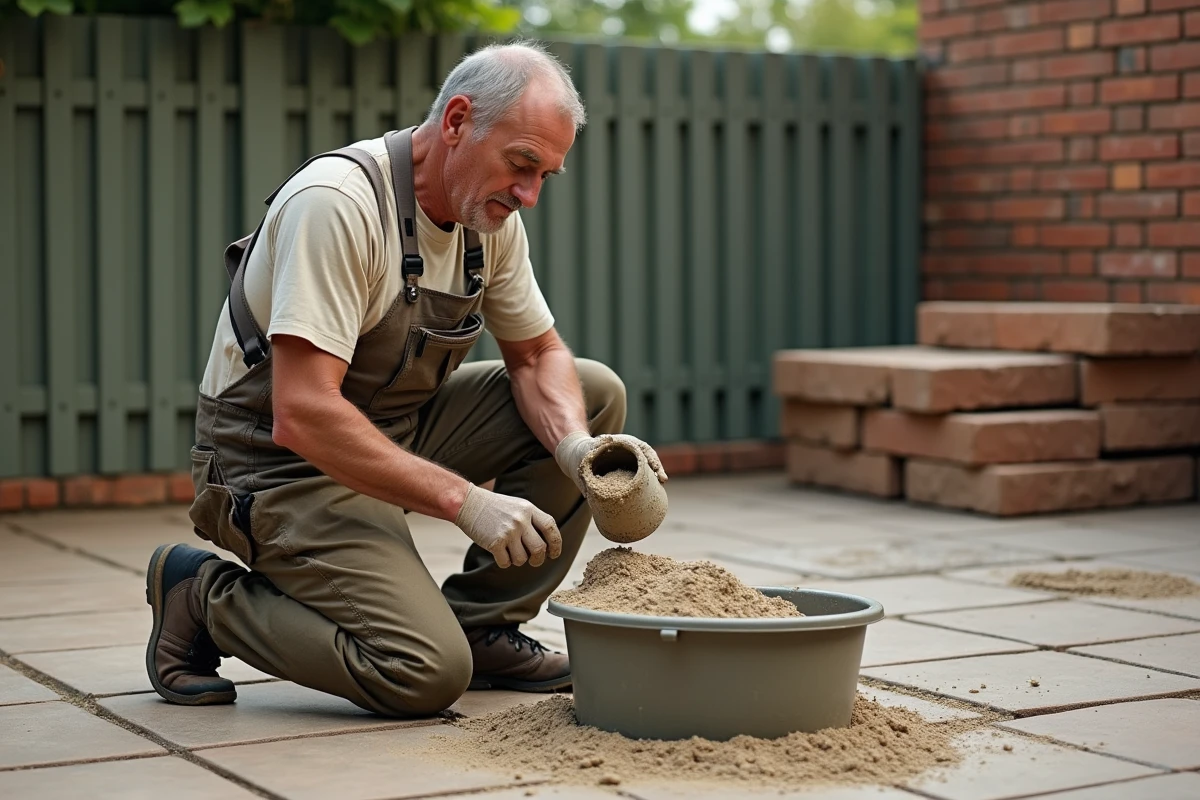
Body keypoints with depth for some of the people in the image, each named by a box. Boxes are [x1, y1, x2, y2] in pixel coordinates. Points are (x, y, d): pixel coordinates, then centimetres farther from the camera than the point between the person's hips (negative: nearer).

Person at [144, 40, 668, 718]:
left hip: (401, 428, 9)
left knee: (594, 394, 0)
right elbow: (302, 416, -32)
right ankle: (207, 599, -1)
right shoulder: (338, 203, -26)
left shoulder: (491, 214, -1)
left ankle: (480, 624, 6)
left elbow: (537, 353, 9)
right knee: (427, 674, -23)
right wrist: (463, 499, -32)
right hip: (285, 464, -8)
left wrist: (575, 448, -14)